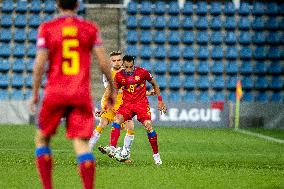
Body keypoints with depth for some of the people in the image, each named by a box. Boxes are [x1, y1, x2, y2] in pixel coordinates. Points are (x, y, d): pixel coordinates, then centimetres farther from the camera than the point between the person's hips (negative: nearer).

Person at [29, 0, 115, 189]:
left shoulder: (46, 28, 2)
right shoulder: (91, 28, 6)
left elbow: (40, 64, -4)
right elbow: (104, 62, 1)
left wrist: (35, 93, 4)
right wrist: (112, 89, 12)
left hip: (55, 93, -1)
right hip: (82, 95, 1)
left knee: (42, 139, 15)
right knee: (81, 143, -4)